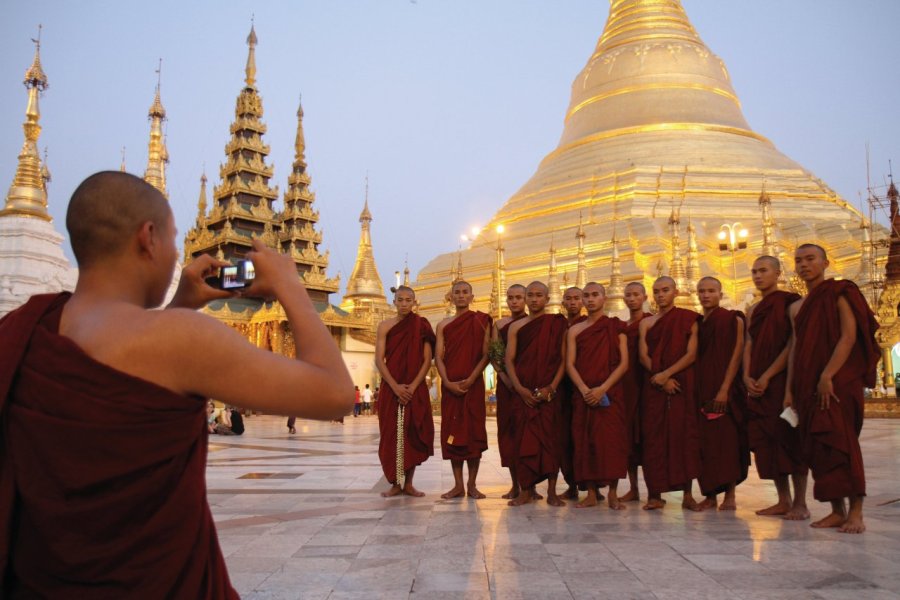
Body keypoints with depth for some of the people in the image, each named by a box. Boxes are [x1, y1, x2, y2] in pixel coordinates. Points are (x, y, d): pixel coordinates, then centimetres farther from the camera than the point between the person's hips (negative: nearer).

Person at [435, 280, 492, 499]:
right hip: (450, 386, 2)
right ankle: (458, 485, 10)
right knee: (452, 433, 3)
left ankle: (472, 484, 8)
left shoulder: (481, 321, 2)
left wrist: (470, 380, -14)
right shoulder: (443, 325, 10)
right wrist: (448, 382, -11)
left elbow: (486, 355, -4)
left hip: (473, 385, -2)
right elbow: (438, 357, 4)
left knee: (474, 433, -1)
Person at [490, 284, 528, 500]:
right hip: (506, 381, 4)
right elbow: (493, 355, 7)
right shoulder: (499, 324, 11)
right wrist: (503, 375, -8)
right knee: (507, 428, 4)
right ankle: (515, 483, 12)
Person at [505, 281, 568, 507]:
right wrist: (520, 388, -10)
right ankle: (525, 490, 9)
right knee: (524, 439, 1)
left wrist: (551, 387, -12)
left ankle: (552, 491, 6)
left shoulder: (557, 324, 4)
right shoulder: (516, 326, 9)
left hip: (547, 393, -1)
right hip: (523, 393, 1)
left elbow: (563, 359, 1)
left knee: (549, 437, -1)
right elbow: (509, 360, 4)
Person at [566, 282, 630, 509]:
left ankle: (613, 494, 3)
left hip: (610, 394, -2)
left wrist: (602, 389, -14)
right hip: (583, 394, 2)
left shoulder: (616, 327, 4)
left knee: (611, 440, -5)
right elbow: (570, 364, 2)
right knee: (585, 441, 0)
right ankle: (591, 494, 7)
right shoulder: (575, 330, 9)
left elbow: (624, 363, -3)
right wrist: (584, 390, -14)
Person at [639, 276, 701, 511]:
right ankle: (655, 494, 0)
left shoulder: (688, 319, 5)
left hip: (682, 384, -1)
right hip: (654, 386, 2)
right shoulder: (646, 322, 11)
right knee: (654, 436, -2)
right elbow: (643, 355, 2)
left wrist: (666, 373, -15)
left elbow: (691, 354, -4)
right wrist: (661, 380, -10)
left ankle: (687, 494, 2)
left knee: (684, 434, -3)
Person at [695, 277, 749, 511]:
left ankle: (730, 494, 6)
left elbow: (736, 354, -9)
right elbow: (695, 358, 11)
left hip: (725, 388, -4)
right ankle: (710, 494, 9)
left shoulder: (733, 319, -1)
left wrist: (725, 389, -18)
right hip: (702, 389, 4)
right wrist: (696, 390, 1)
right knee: (705, 440, 3)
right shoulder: (697, 323, 13)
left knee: (727, 439, -3)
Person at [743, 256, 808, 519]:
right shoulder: (752, 310, 17)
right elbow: (748, 345, 12)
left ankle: (800, 503, 3)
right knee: (766, 440, 3)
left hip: (784, 380, -6)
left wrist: (767, 376, -15)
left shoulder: (790, 302, -3)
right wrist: (747, 377, -4)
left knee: (789, 437, -5)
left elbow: (794, 343, -11)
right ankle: (783, 500, 11)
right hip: (758, 384, 6)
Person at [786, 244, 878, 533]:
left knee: (841, 441, -9)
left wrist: (828, 376, -20)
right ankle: (836, 510, 10)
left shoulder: (839, 292, -1)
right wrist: (790, 390, 9)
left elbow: (849, 335, -11)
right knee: (818, 445, 4)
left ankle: (855, 512, -4)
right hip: (807, 386, 6)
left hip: (838, 381, -6)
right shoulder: (796, 307, 17)